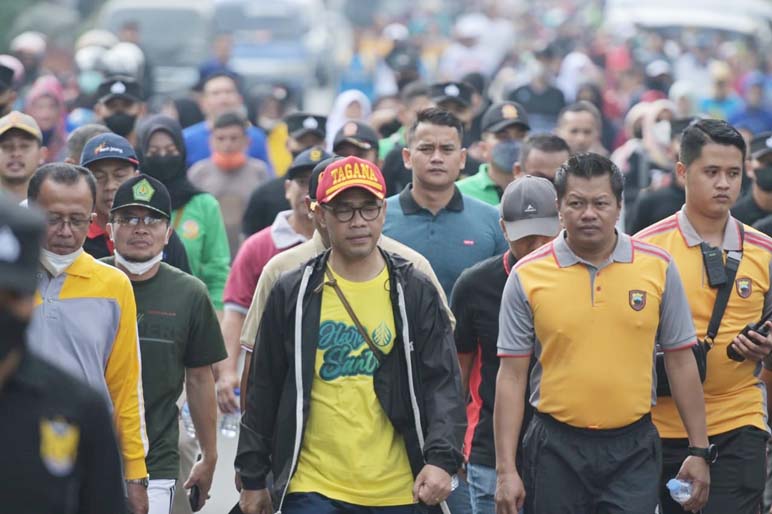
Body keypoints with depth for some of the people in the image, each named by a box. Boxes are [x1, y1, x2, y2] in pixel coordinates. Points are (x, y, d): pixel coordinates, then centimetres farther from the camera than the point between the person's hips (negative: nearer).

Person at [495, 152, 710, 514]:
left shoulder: (658, 267, 2)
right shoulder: (526, 277, -2)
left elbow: (681, 361, 7)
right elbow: (512, 376, 0)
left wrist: (699, 449, 5)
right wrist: (506, 470, -5)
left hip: (633, 449, 0)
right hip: (556, 449, 0)